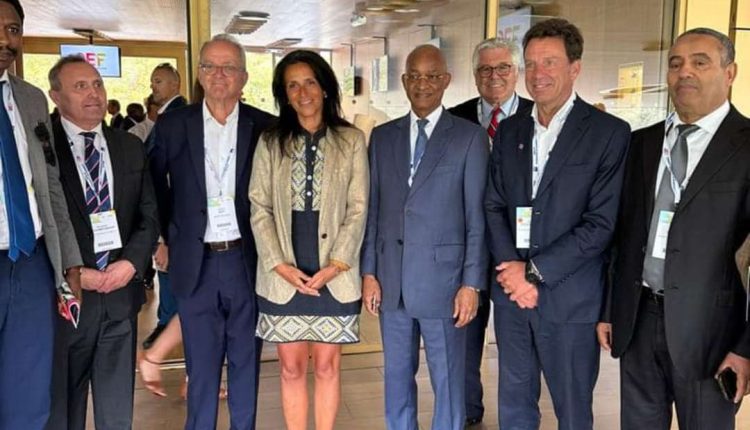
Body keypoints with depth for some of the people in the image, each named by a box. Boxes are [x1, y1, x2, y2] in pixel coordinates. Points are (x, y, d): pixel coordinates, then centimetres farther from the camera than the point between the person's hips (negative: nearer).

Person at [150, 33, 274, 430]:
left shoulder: (265, 127, -1)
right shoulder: (171, 126, 1)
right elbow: (154, 189, 11)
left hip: (247, 261, 0)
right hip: (195, 263, 0)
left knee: (246, 363, 13)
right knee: (201, 366, 11)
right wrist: (169, 237, 6)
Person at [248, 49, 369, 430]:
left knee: (327, 366, 10)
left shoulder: (352, 141, 2)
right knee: (292, 368, 9)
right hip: (283, 278, 1)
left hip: (334, 277, -1)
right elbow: (259, 209, 1)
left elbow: (358, 209, -1)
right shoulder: (270, 143, 5)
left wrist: (337, 264, -10)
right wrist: (280, 265, -9)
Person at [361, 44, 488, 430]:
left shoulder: (469, 136, -2)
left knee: (448, 379, 8)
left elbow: (477, 215, -5)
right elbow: (372, 209, 9)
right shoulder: (382, 136, 9)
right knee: (397, 376, 15)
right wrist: (369, 272, 4)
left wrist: (472, 283, -9)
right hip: (391, 278, 4)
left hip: (442, 276, -3)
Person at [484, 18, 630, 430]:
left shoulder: (609, 133, -8)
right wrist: (511, 268, -8)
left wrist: (535, 271, -14)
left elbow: (601, 223, -13)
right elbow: (494, 206, 7)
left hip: (570, 298, -4)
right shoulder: (508, 131, 8)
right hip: (511, 290, 4)